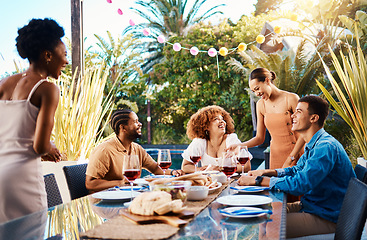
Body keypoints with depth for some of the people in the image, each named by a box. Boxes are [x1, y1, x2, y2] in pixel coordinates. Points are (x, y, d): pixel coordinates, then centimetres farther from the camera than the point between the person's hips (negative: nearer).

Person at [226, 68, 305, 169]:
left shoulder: (291, 99, -8)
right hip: (275, 156, 4)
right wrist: (239, 146, -4)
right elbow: (260, 138, 11)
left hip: (295, 154, -3)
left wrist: (290, 160, -13)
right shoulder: (260, 105, 6)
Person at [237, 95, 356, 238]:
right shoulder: (312, 145, 10)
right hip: (311, 206, 10)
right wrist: (267, 172, 7)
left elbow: (299, 185, -30)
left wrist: (258, 180, -23)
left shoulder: (326, 147, -25)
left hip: (328, 219, -10)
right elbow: (298, 170, 24)